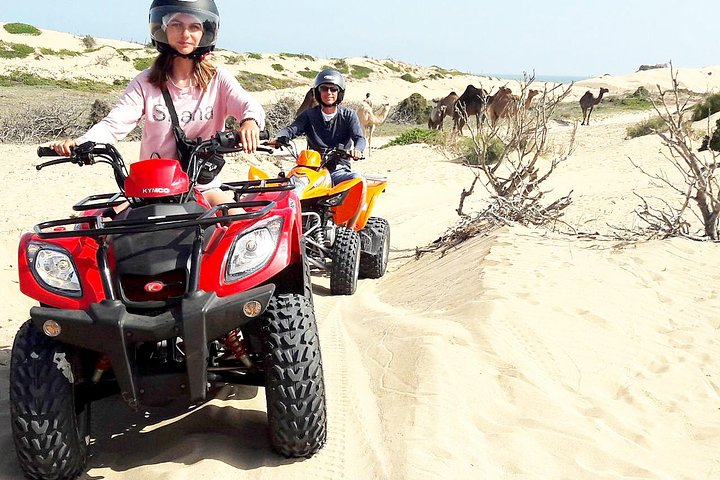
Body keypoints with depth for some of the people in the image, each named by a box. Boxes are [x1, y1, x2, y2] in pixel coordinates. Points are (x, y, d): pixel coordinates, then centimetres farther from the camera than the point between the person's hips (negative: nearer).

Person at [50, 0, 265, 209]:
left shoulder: (218, 79, 1)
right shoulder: (145, 83, 2)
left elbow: (251, 106, -15)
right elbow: (115, 123, -9)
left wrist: (250, 121, -41)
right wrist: (79, 143, -30)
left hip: (204, 186, -1)